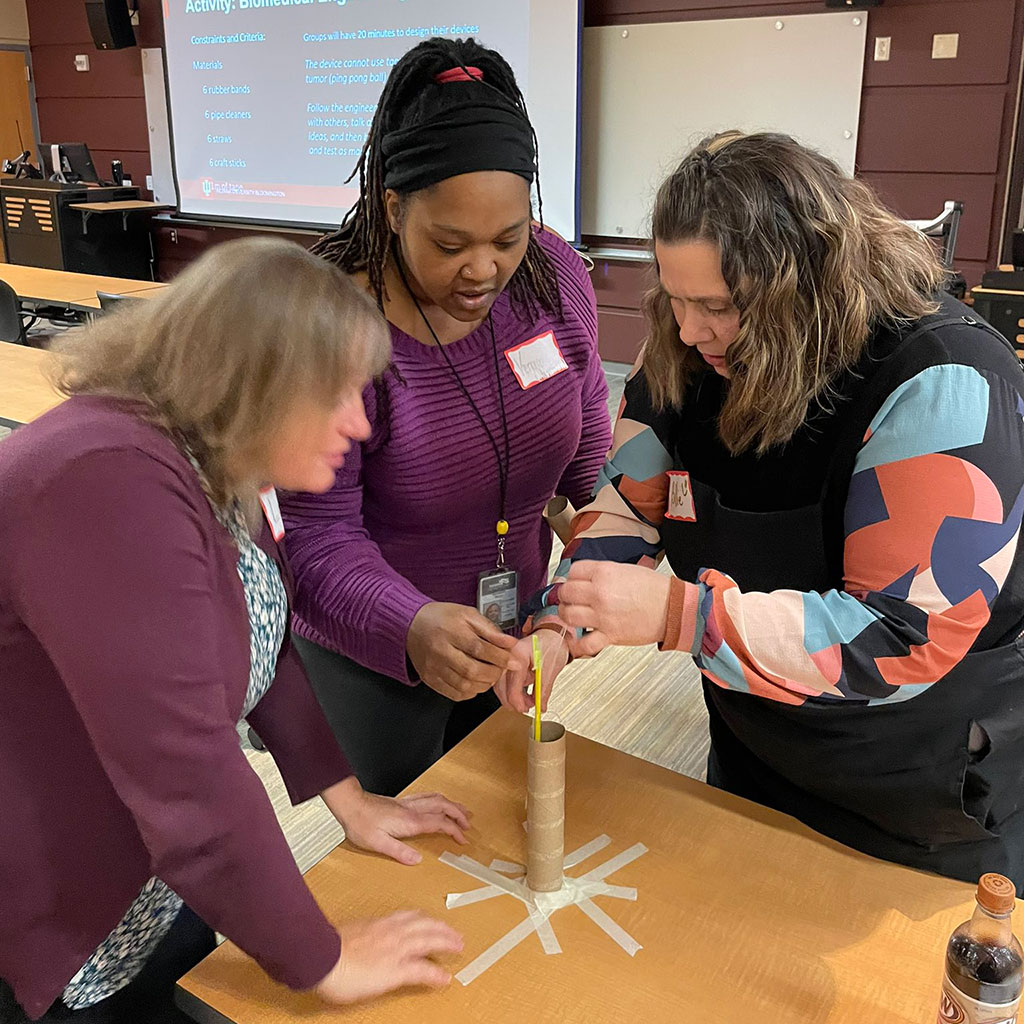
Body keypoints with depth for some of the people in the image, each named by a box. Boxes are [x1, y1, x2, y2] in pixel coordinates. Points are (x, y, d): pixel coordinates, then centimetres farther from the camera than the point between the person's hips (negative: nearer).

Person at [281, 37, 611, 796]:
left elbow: (586, 431, 3)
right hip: (371, 646, -4)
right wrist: (411, 628, -44)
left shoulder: (553, 273, -13)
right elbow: (317, 535, -27)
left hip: (509, 624, 5)